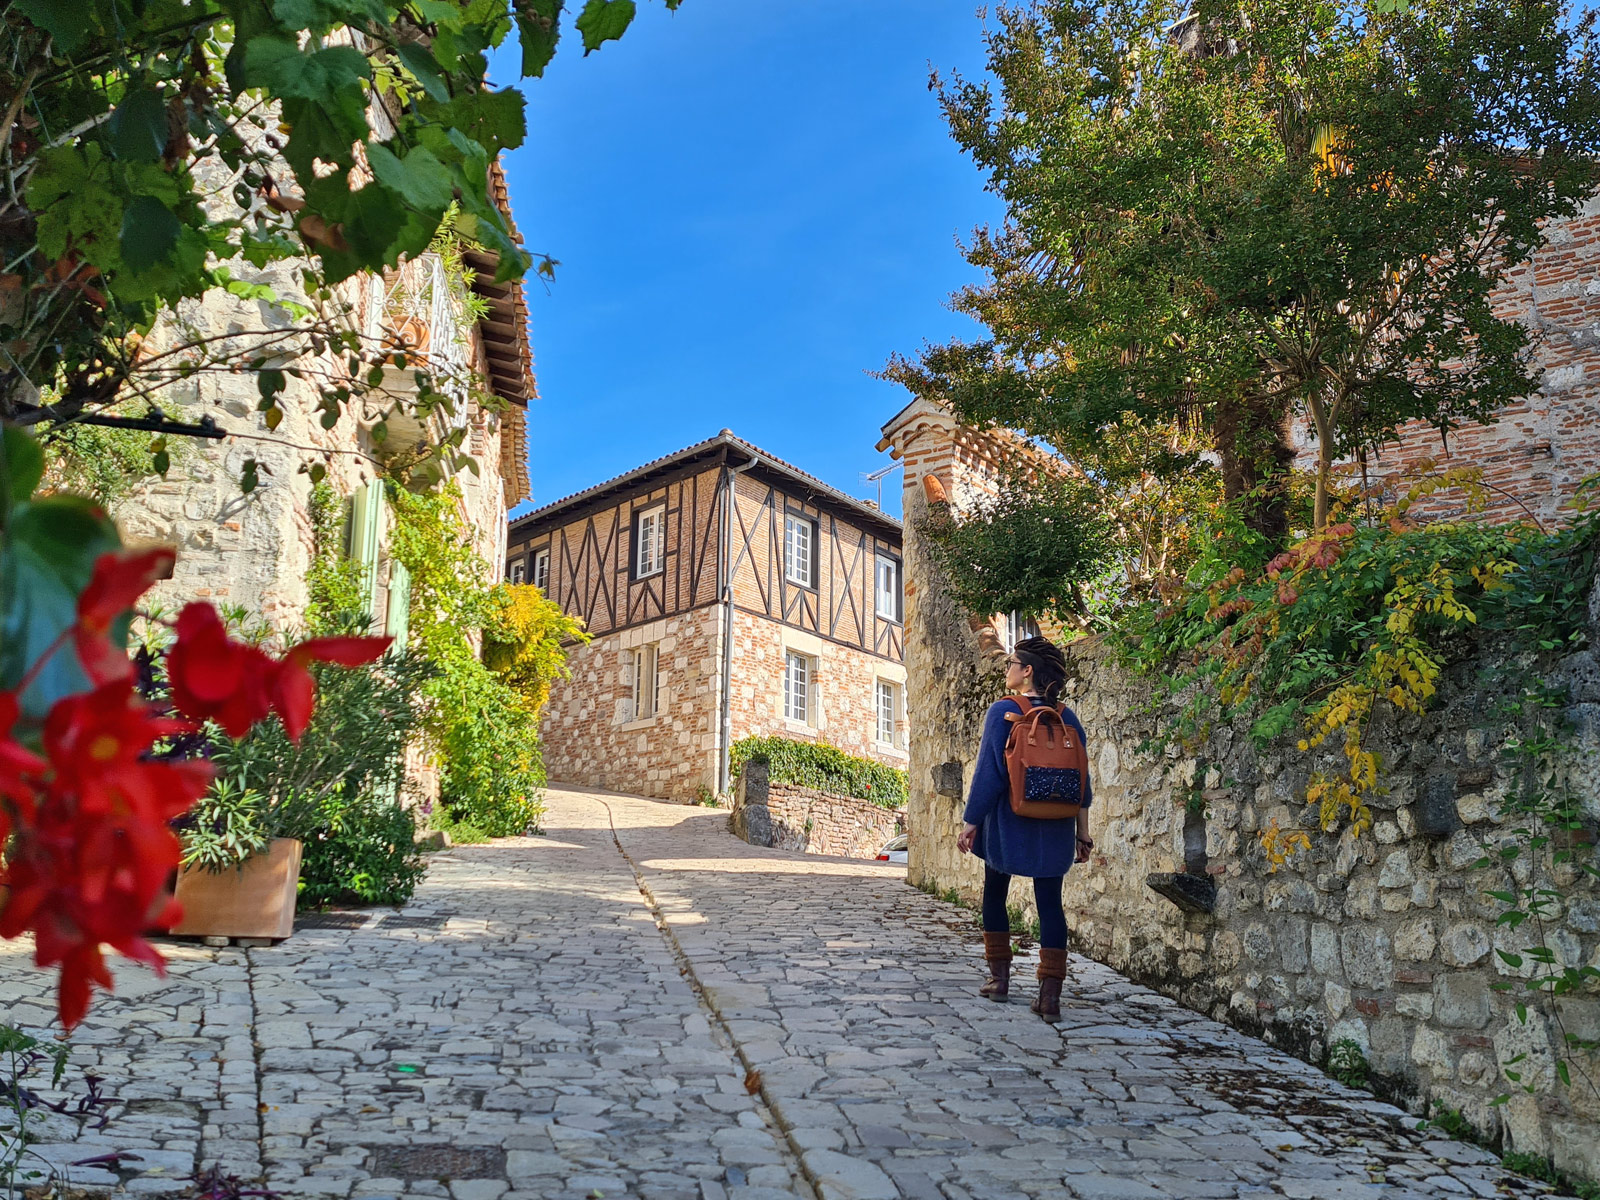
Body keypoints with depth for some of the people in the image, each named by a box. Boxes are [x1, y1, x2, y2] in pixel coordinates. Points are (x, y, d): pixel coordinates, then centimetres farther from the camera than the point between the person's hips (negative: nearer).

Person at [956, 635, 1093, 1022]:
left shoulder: (1003, 711, -10)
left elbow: (988, 772, -11)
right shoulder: (1068, 718, 3)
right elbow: (1081, 781, 6)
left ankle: (999, 977, 21)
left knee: (994, 895, 16)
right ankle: (1050, 994, -2)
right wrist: (1083, 834, 13)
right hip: (1054, 830, 3)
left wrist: (970, 823, -3)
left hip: (1009, 824, -3)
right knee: (1050, 904, 4)